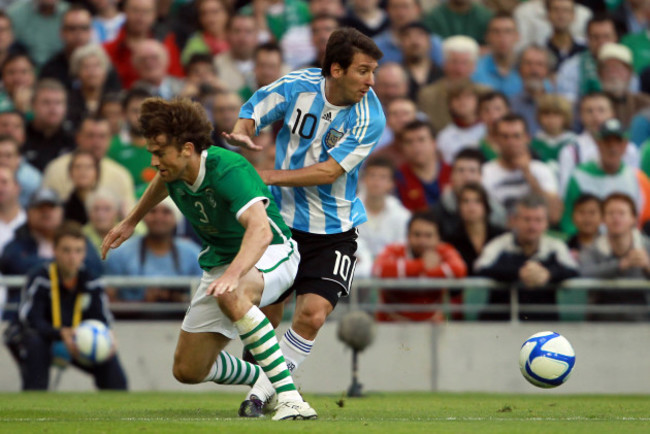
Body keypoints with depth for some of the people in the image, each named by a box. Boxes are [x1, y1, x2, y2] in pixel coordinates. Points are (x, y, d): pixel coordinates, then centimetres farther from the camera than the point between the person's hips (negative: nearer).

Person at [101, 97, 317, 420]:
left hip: (269, 253, -8)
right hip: (219, 260, 8)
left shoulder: (229, 171, -33)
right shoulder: (174, 169, -10)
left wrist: (232, 275, -64)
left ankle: (289, 396, -41)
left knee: (229, 296, -43)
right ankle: (262, 378, 32)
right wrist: (131, 221, 29)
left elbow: (260, 230, -49)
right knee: (188, 370, 4)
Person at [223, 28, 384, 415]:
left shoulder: (369, 118, -16)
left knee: (312, 315, -16)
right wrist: (241, 134, -18)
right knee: (265, 314, 6)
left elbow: (329, 172, -19)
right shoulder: (297, 86, -10)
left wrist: (268, 176, -22)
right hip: (283, 219, 2)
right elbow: (254, 110, 6)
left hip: (334, 230, -2)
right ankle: (260, 383, 29)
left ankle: (263, 394, -1)